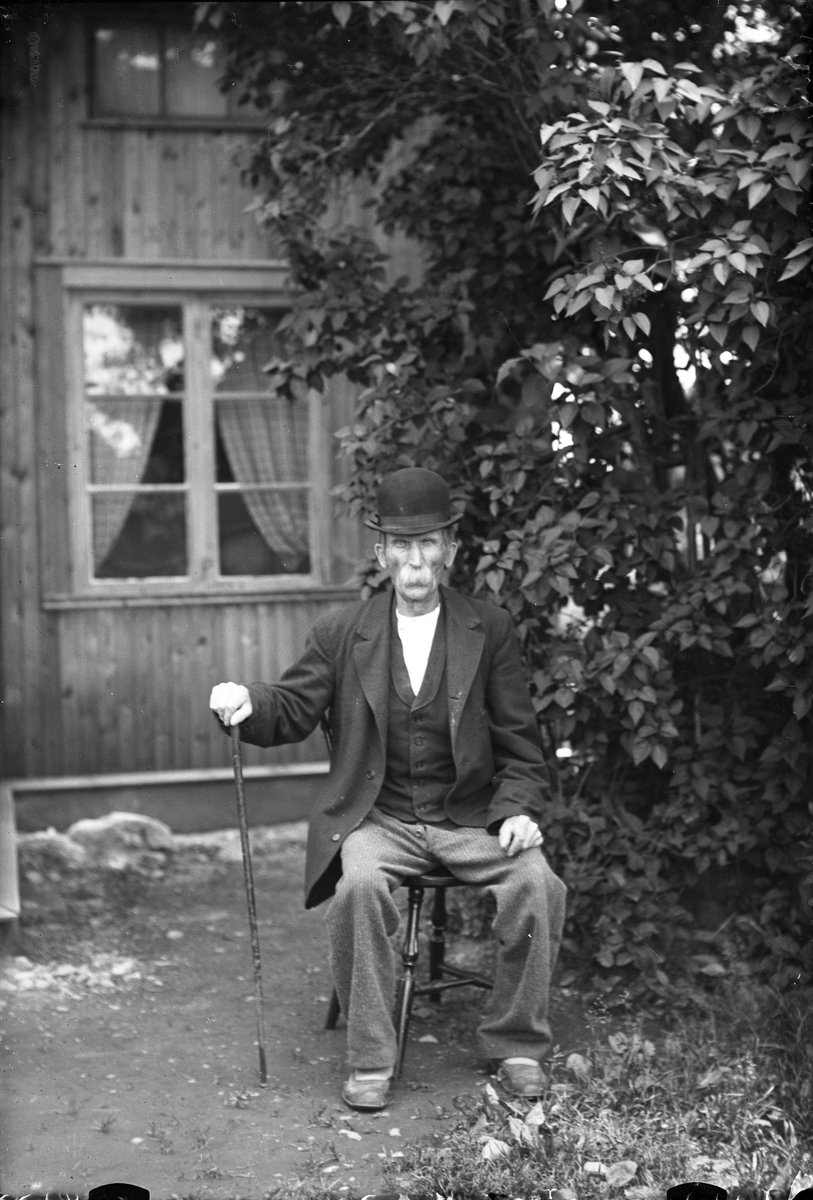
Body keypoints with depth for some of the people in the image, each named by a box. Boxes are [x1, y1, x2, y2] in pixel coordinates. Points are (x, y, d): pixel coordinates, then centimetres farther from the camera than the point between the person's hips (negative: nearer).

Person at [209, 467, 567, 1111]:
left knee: (537, 884, -25)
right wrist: (247, 701, -19)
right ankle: (370, 1060, -16)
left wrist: (519, 810, -10)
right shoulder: (342, 633, 5)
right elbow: (292, 710, 4)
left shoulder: (491, 630, 4)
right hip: (378, 820, 0)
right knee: (360, 885, -31)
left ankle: (517, 1045, -4)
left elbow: (520, 744, 5)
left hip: (472, 818, 0)